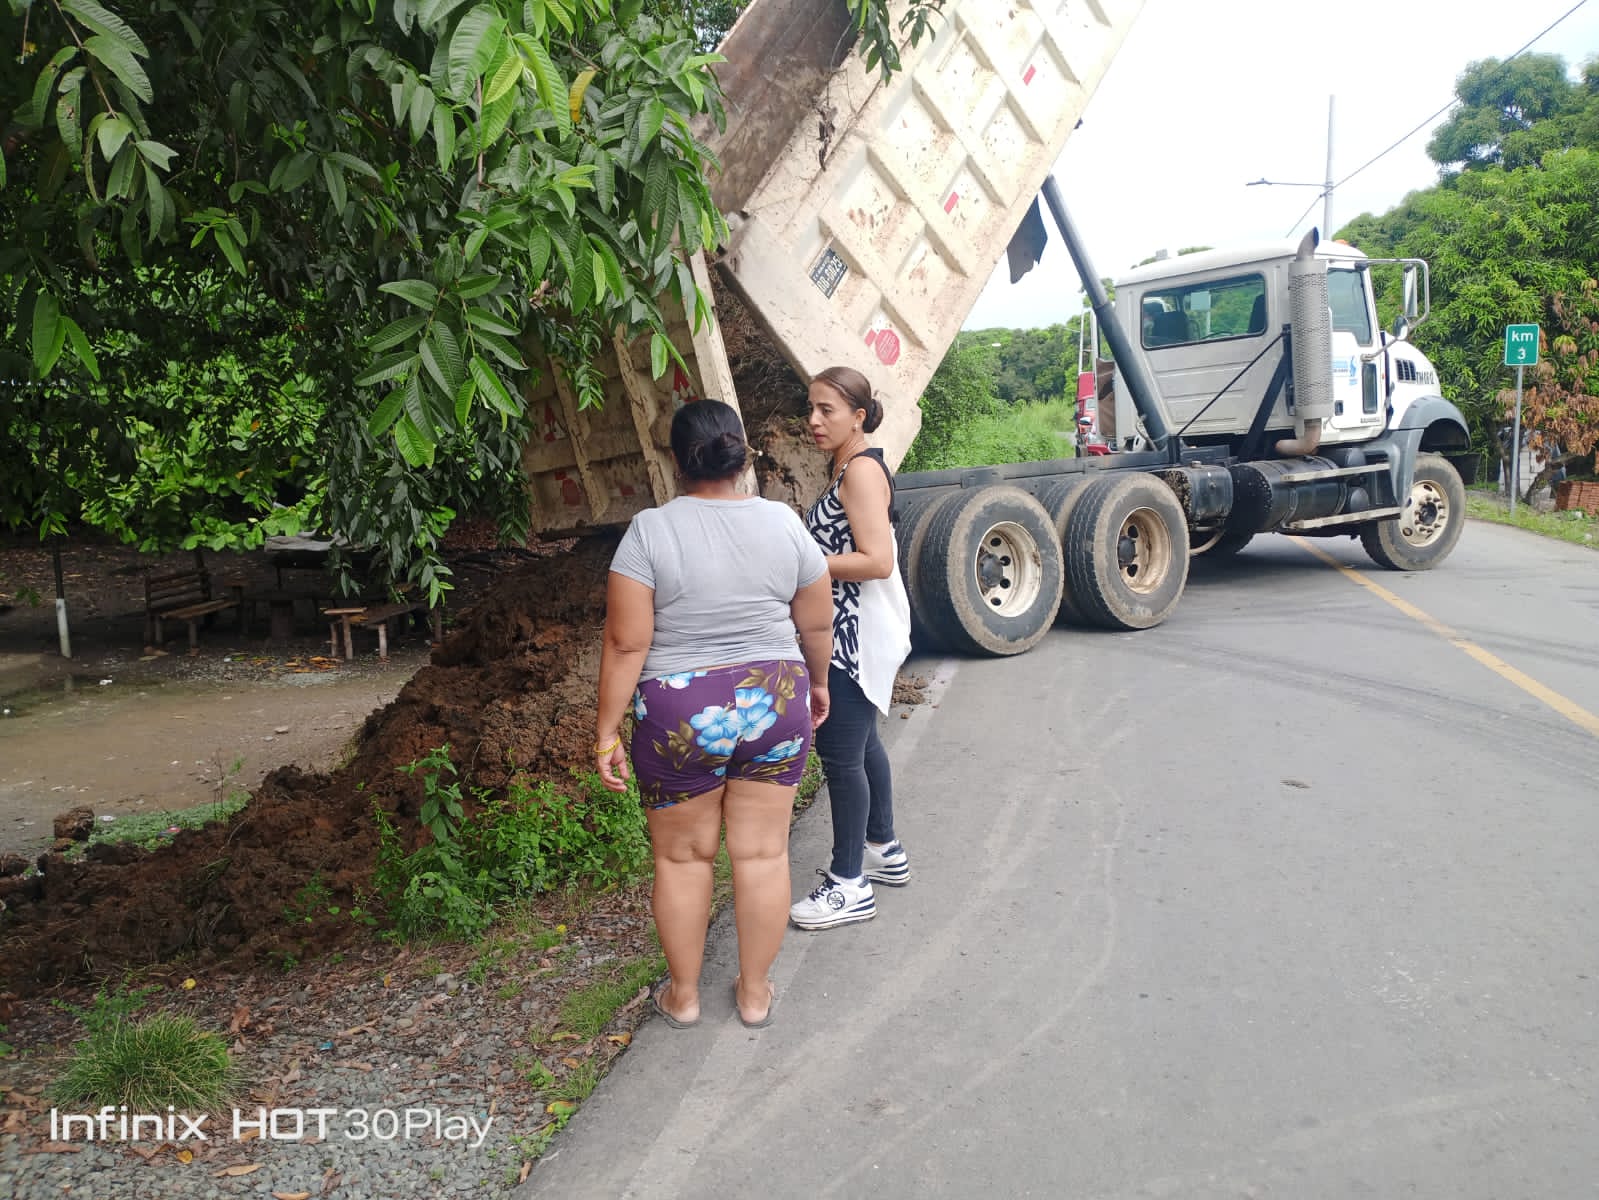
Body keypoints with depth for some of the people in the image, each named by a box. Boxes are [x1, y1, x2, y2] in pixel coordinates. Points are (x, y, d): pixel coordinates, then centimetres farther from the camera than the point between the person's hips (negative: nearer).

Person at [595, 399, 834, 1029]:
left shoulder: (650, 530, -12)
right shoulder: (784, 522, -2)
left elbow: (626, 643, -13)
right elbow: (818, 624, 5)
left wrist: (607, 729, -5)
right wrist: (818, 683, 21)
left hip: (680, 717, -2)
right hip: (773, 703, 3)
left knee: (683, 857, 13)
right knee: (762, 853, 12)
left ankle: (683, 994, 27)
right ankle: (755, 992, 25)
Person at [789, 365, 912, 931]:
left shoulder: (863, 470, -17)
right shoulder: (848, 468, 13)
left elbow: (877, 562, -25)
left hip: (859, 634, -11)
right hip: (850, 631, 11)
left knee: (840, 752, -5)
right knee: (861, 742, 20)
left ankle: (849, 884, 5)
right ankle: (884, 851, 35)